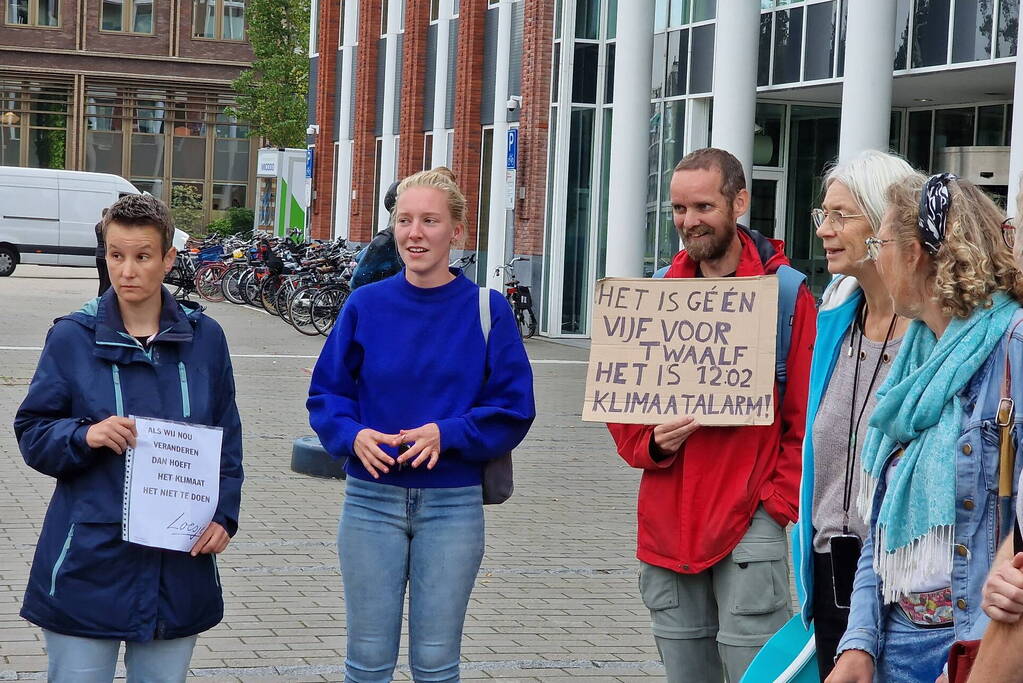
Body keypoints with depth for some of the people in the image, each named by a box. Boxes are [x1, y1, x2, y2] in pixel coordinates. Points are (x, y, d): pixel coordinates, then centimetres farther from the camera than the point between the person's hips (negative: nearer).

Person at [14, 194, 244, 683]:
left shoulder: (204, 338, 5)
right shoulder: (72, 337, -2)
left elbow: (226, 438, 10)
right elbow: (32, 434, 1)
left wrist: (223, 515, -2)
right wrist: (84, 436, -19)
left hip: (178, 564, 2)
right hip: (89, 564, -2)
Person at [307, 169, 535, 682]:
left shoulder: (488, 310, -4)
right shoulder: (366, 305, 0)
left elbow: (513, 409, -3)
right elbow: (326, 393, 5)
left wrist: (447, 434, -18)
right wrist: (353, 436, -15)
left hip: (453, 502, -1)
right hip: (371, 498, 1)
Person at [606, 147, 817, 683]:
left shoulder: (786, 292, -4)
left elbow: (806, 417, -4)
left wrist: (779, 503, -10)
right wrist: (653, 441, -7)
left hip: (749, 523, -5)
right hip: (667, 522, 5)